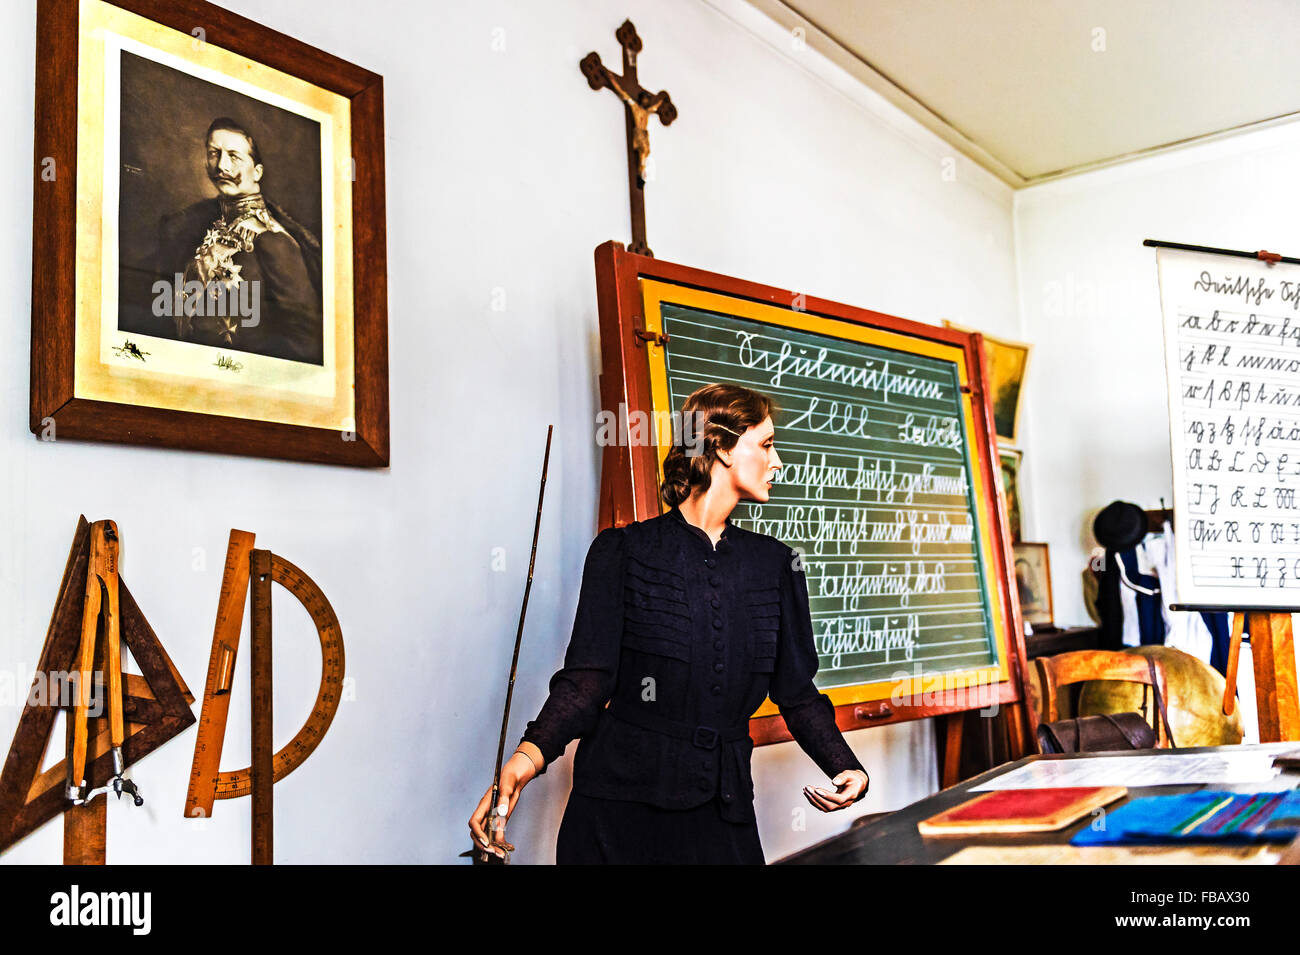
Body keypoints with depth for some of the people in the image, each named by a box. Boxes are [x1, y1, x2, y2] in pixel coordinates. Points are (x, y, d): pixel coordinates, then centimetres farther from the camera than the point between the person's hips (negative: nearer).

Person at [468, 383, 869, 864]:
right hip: (620, 805, -3)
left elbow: (796, 692, 9)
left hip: (724, 812, 3)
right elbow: (588, 678, -9)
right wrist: (528, 756, -26)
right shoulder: (622, 550, -1)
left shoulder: (775, 563, 10)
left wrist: (846, 767, -8)